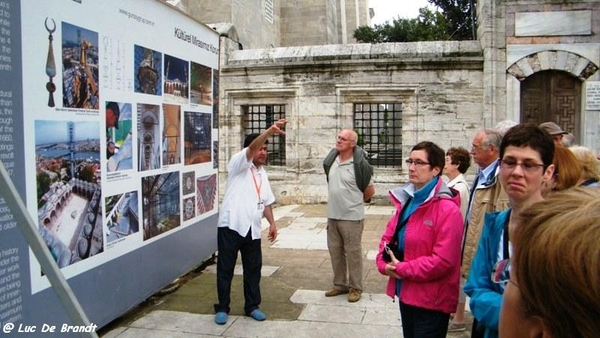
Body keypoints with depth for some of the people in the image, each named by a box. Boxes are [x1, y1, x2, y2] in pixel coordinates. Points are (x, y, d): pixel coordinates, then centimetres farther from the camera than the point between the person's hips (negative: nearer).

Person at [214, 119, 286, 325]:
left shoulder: (262, 174, 18)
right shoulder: (238, 164, -3)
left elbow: (266, 202, 20)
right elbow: (251, 148, -23)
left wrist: (272, 223, 8)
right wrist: (271, 130, -35)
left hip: (252, 229, 6)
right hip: (231, 225, -6)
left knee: (253, 269, 11)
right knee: (225, 268, 4)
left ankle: (252, 306, 25)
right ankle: (222, 308, 17)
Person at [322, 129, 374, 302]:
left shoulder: (359, 164, -15)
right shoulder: (331, 161, 3)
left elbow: (370, 191, -4)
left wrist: (355, 202, 8)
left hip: (352, 217, -6)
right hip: (332, 216, 7)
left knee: (353, 253, 4)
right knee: (335, 251, 15)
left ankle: (355, 288, 18)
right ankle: (340, 284, 29)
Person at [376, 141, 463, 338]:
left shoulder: (447, 209, -19)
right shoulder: (406, 200, 7)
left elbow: (444, 260, -24)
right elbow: (389, 237, 11)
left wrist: (401, 269, -18)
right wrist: (384, 264, -8)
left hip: (432, 300, -8)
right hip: (406, 292, 8)